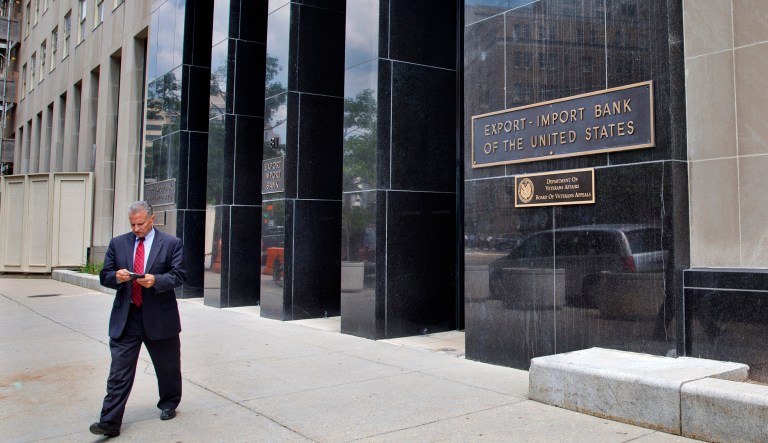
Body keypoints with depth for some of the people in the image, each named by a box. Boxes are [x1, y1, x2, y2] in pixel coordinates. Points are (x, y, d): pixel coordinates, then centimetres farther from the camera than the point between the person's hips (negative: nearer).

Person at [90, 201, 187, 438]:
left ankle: (168, 404, 36)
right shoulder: (117, 243, 8)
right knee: (119, 371, -2)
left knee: (167, 367, 14)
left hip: (159, 317, -1)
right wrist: (117, 277, -15)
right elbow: (104, 276, 9)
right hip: (125, 318, 2)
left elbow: (179, 275, -8)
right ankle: (110, 422, 3)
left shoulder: (171, 243, -2)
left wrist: (156, 280, -25)